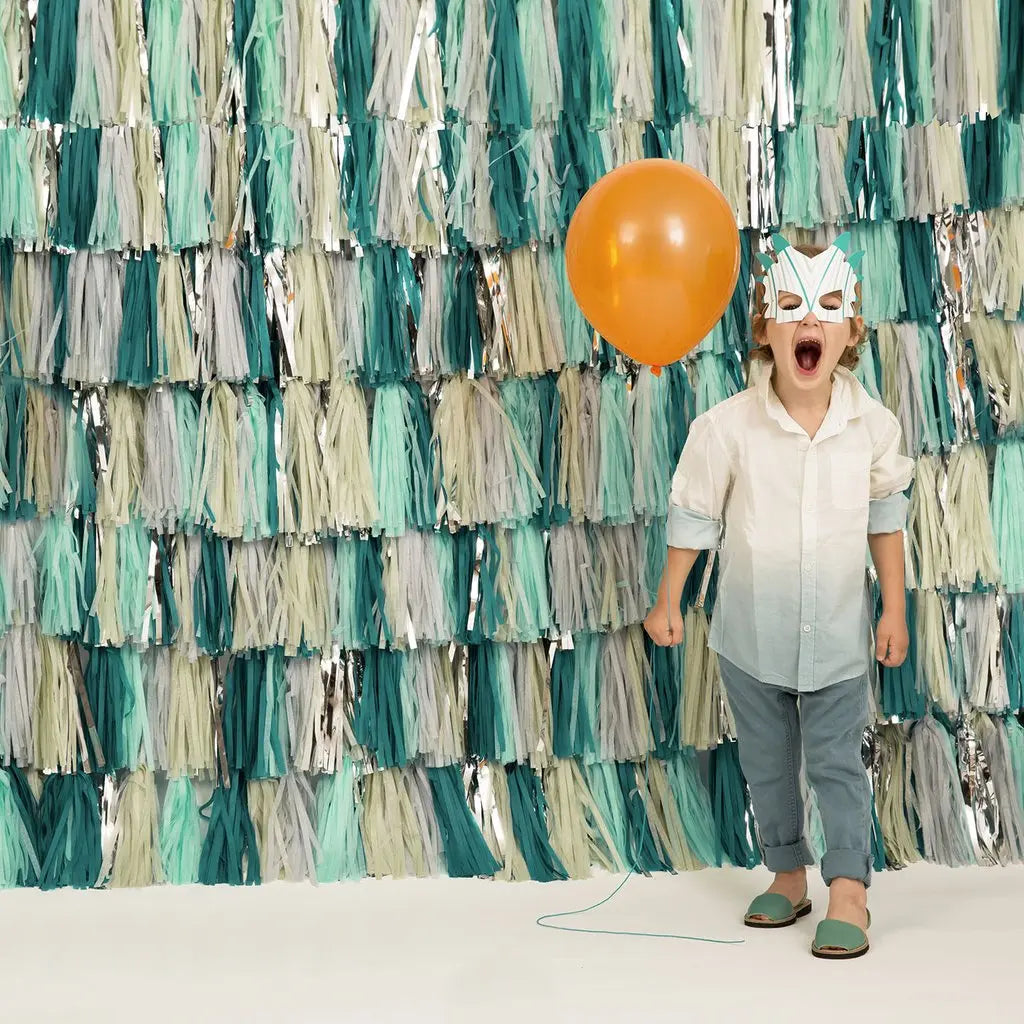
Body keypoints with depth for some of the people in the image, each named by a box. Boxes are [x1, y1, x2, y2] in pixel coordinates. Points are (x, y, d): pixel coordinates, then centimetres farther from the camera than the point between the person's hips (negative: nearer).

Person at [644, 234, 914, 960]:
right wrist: (669, 602, 0)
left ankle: (849, 892, 11)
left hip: (838, 635, -1)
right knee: (767, 764, 14)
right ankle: (788, 876, 31)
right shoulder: (729, 426, -14)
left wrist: (895, 610, 5)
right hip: (751, 636, 1)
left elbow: (885, 518, 3)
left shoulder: (873, 424, -10)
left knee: (837, 762, 3)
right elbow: (694, 518, -4)